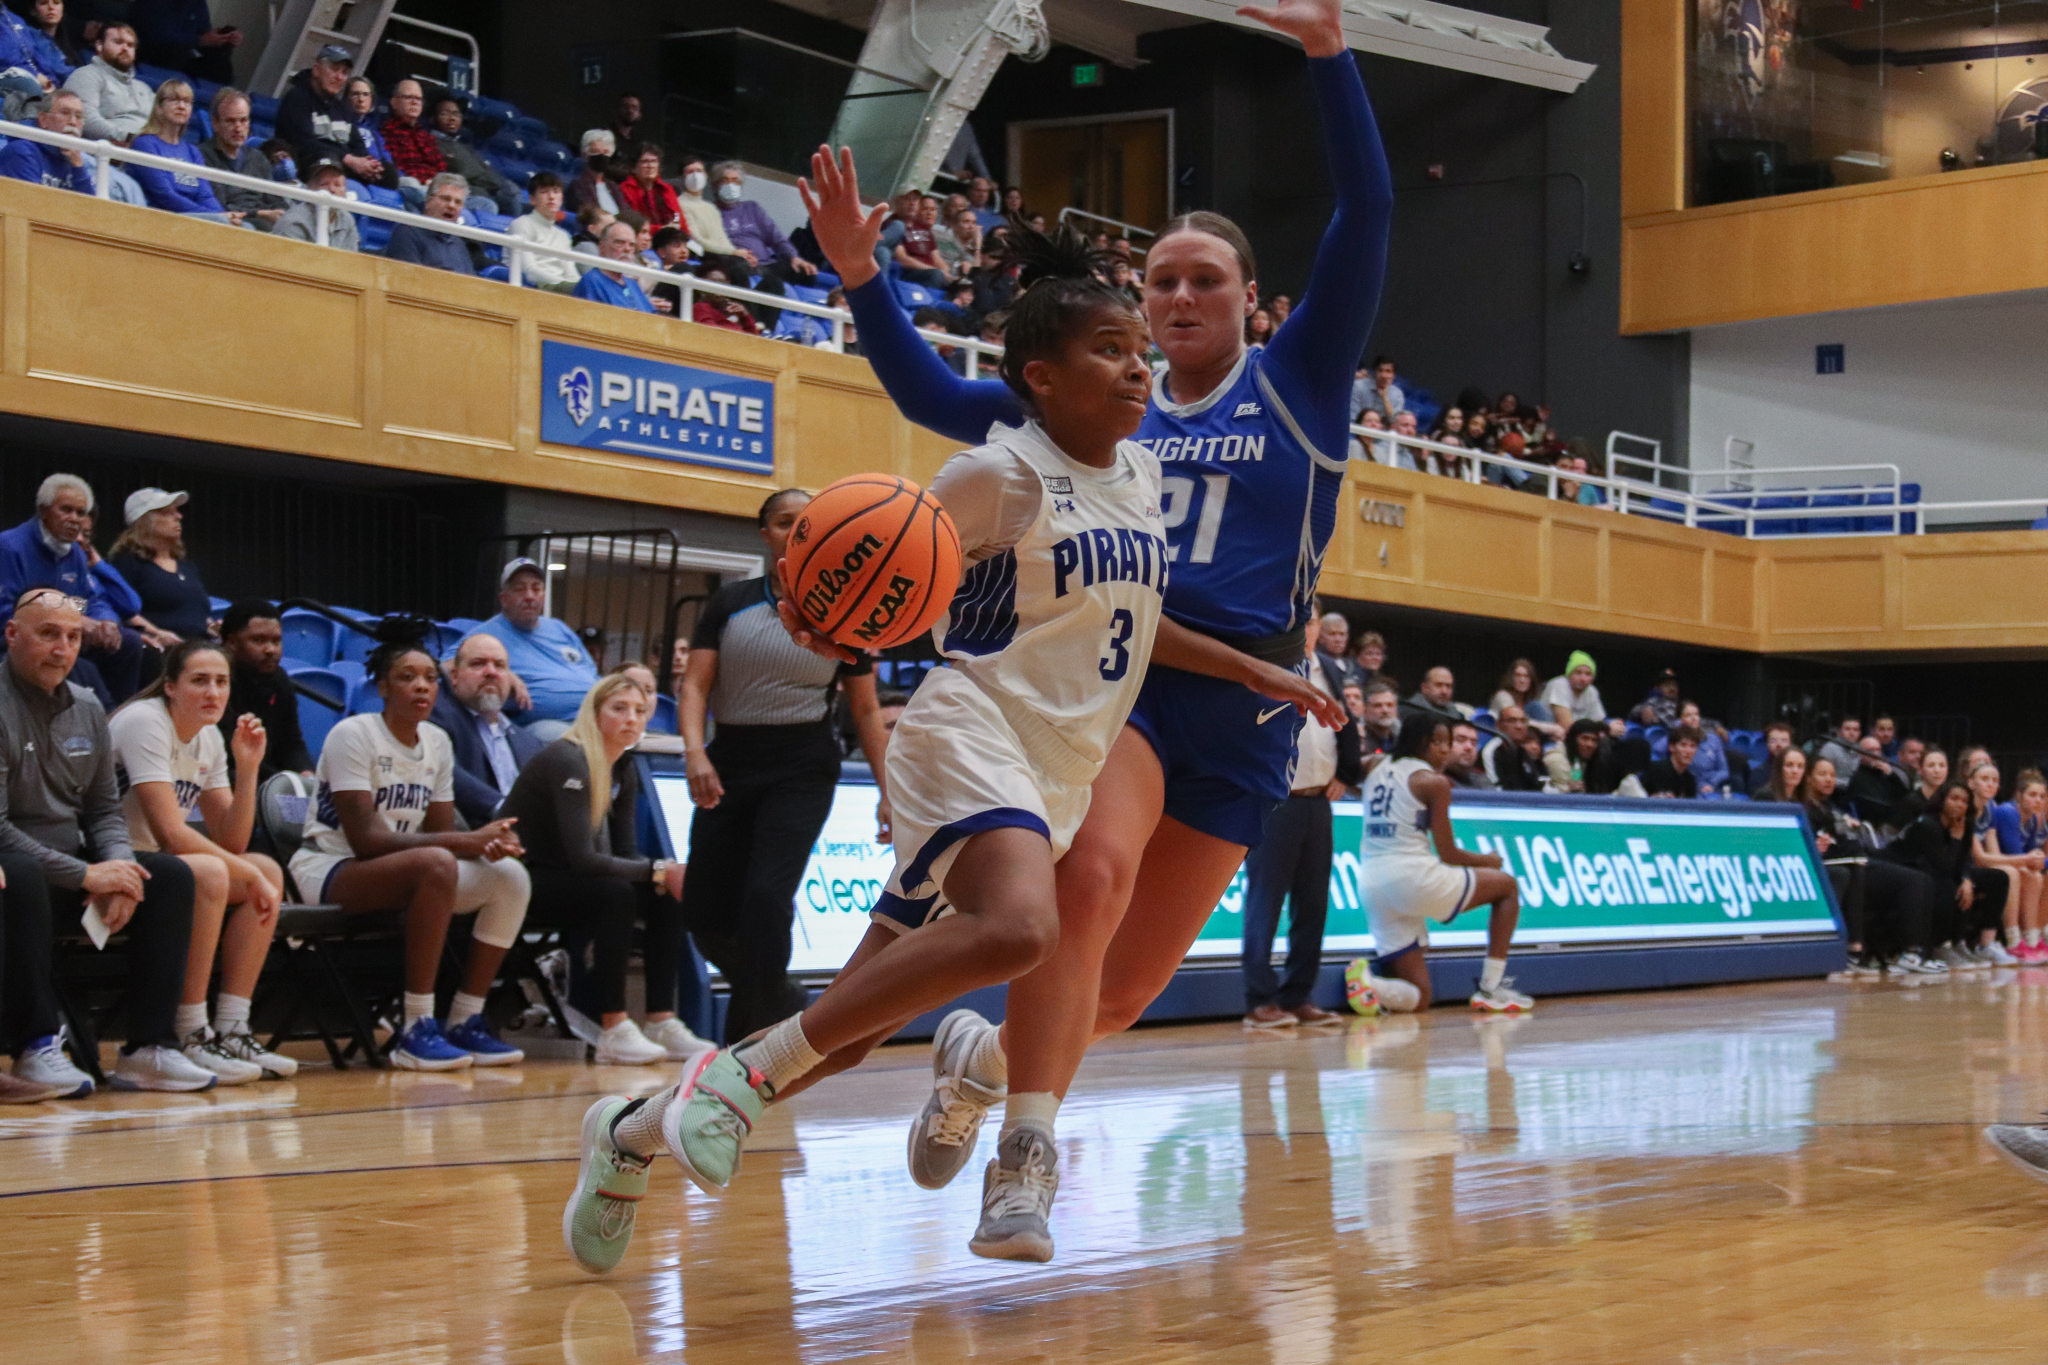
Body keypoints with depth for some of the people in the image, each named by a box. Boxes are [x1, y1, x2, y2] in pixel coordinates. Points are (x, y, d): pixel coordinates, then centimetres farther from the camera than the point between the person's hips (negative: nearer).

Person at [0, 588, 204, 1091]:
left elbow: (105, 809, 15)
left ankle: (150, 1048, -16)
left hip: (71, 866, 8)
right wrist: (86, 876, -21)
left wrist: (116, 865, -8)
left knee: (170, 875, -10)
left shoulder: (86, 709, 11)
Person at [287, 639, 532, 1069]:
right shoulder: (353, 735, -15)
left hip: (403, 873, 8)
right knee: (436, 864, -36)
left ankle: (465, 1022, -9)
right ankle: (416, 1030, -33)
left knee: (510, 876, -13)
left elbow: (440, 832, 4)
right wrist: (469, 840, -28)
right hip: (329, 871, -7)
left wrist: (486, 844, -21)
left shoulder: (437, 743, 8)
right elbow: (365, 840, -23)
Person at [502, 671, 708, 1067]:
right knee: (616, 893, -32)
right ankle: (614, 1032, -31)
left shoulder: (624, 771, 5)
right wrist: (659, 871, -25)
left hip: (567, 879, 9)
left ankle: (662, 1023, -12)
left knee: (668, 897, -9)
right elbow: (582, 858, -29)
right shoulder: (568, 762, -22)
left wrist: (666, 875, -17)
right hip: (526, 878, -9)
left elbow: (626, 853, 5)